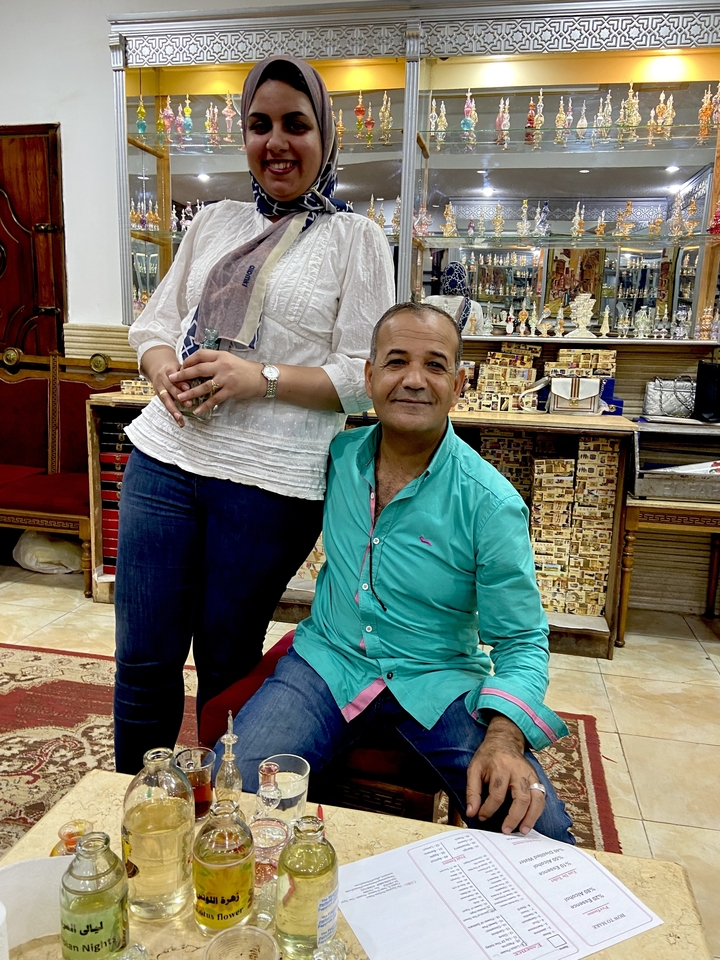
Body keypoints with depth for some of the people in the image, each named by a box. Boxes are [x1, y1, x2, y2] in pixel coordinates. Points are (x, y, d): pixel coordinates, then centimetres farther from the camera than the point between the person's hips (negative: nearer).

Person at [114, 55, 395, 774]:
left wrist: (262, 378, -18)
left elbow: (367, 377, -6)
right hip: (164, 456, 4)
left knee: (226, 667, 11)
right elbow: (155, 319, 18)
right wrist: (162, 368, -5)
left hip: (270, 484, -4)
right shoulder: (214, 223, 15)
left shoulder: (356, 240, 1)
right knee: (143, 660, 9)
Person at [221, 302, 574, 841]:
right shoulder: (336, 456, -1)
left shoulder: (491, 503, -12)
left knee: (540, 831, -22)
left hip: (440, 681, -1)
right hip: (329, 661, 2)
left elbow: (522, 641, -8)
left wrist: (503, 737, -25)